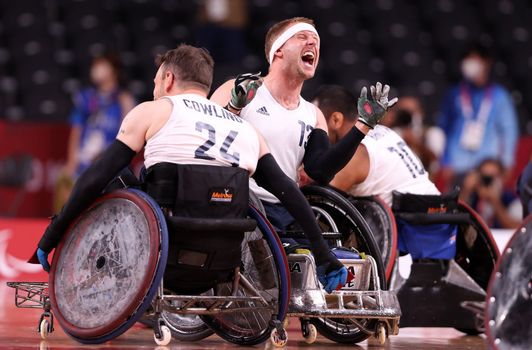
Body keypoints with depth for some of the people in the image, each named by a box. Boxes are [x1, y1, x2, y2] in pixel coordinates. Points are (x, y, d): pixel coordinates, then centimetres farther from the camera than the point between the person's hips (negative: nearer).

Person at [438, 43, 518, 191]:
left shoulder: (499, 95, 6)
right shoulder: (455, 94, 9)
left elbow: (509, 129, 8)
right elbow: (444, 128, 13)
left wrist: (505, 163, 2)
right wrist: (446, 164, 8)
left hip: (489, 166, -1)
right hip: (458, 167, 1)